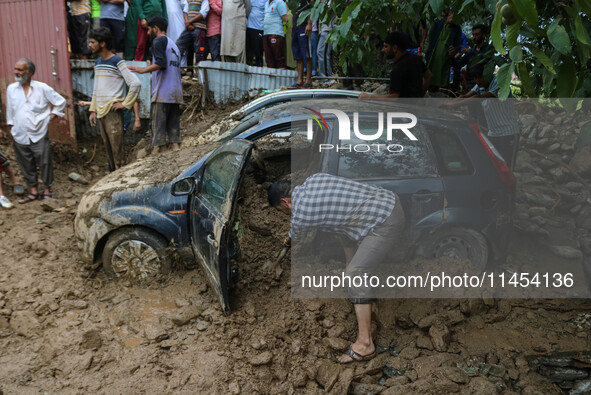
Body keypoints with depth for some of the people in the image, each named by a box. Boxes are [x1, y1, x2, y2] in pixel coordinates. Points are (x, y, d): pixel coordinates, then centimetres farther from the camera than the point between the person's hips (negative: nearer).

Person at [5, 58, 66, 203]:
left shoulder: (42, 88, -4)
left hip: (39, 136, -3)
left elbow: (60, 102, 6)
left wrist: (52, 115, 1)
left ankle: (47, 191, 12)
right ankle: (33, 191, 19)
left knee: (45, 163, -1)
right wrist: (11, 129, 13)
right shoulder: (11, 89, 6)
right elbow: (10, 111, 15)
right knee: (26, 166, 8)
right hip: (19, 137, 3)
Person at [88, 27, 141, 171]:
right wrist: (93, 110, 15)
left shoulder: (117, 62, -9)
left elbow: (136, 84, -17)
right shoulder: (97, 62, 15)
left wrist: (125, 104, -15)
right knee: (108, 147, 12)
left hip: (113, 112, -8)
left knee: (117, 148, -7)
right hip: (100, 112, 8)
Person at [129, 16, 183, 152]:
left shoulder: (159, 40, -1)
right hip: (176, 94, 8)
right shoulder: (174, 44, 23)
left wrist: (144, 70, -14)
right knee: (173, 127, 6)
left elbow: (161, 63, -17)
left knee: (159, 127, -5)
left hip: (162, 93, -8)